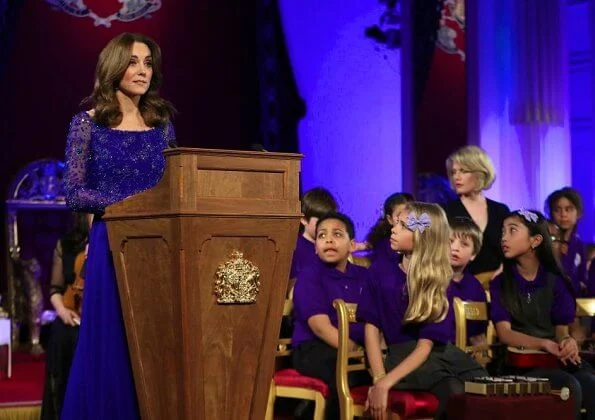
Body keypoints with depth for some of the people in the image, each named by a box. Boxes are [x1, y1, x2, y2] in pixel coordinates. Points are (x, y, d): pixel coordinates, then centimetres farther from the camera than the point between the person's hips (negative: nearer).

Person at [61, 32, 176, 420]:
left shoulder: (162, 125, 11)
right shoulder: (88, 124, 0)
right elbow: (74, 193, -6)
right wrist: (128, 203, -17)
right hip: (112, 244, -4)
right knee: (110, 345, -1)